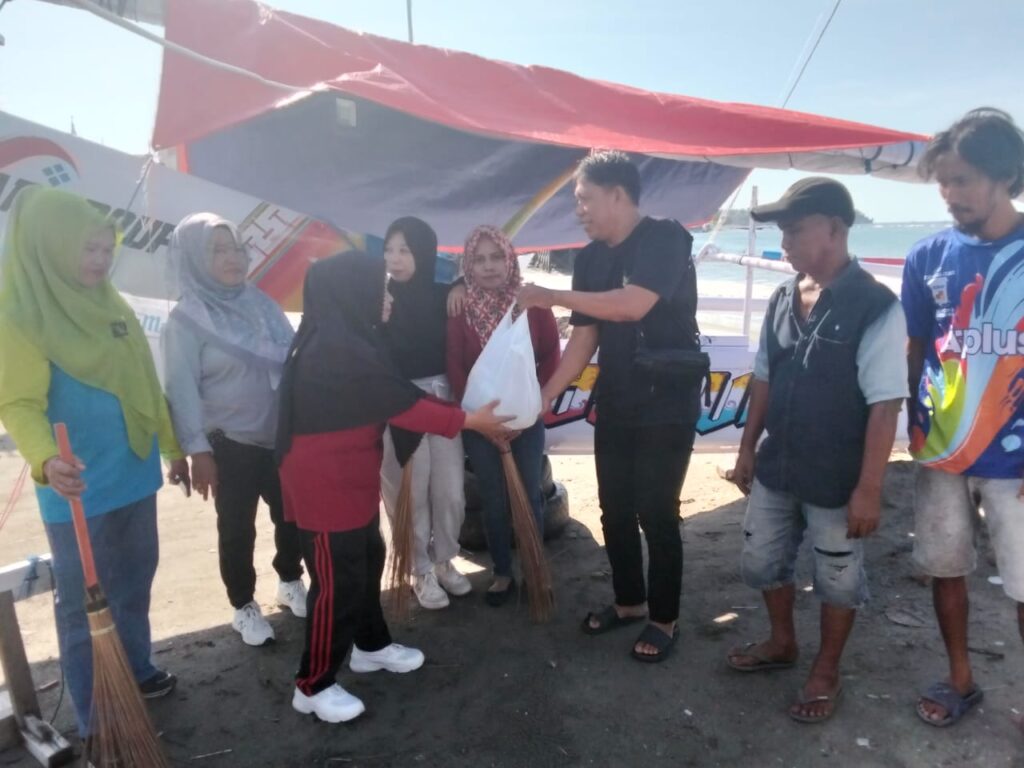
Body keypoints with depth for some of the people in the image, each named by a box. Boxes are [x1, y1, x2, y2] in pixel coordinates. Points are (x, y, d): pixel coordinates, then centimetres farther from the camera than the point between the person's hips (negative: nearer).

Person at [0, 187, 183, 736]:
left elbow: (145, 385, 14)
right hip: (79, 490, -6)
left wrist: (173, 447, 19)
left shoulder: (111, 305, 7)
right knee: (84, 606, 7)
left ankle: (137, 672, 41)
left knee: (134, 584, 21)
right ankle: (95, 722, 21)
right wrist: (45, 460, -37)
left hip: (134, 477, 7)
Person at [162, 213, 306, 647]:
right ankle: (244, 606, 29)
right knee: (237, 529, 10)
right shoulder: (186, 319, -10)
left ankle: (290, 582, 39)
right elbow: (182, 389, -11)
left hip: (284, 438, 5)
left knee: (291, 517, 16)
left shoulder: (260, 303, 4)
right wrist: (198, 450, -14)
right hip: (231, 445, -4)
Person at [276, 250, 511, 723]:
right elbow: (400, 405, -23)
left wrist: (459, 412, 7)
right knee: (337, 580, 0)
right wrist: (470, 421, -15)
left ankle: (371, 646, 40)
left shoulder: (346, 340, 8)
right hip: (324, 483, -10)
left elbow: (397, 395, 11)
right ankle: (313, 685, 16)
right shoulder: (337, 351, -25)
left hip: (350, 478, 10)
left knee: (367, 562, 21)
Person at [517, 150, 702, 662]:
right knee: (614, 510, 14)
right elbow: (584, 335, 5)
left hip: (667, 405, -7)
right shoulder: (590, 259, 7)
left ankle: (664, 619, 21)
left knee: (656, 514, 1)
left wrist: (552, 297, -22)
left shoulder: (664, 239, -14)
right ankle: (628, 602, 34)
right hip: (614, 404, 7)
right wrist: (545, 395, -2)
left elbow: (633, 305, -29)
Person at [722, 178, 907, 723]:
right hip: (777, 468, 6)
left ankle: (825, 673, 37)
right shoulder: (782, 300, 1)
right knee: (761, 562, 19)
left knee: (838, 579, 15)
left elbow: (884, 405, -17)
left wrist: (869, 489, -17)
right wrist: (747, 449, 12)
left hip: (836, 480, -6)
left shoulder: (875, 307, -18)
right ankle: (781, 643, 45)